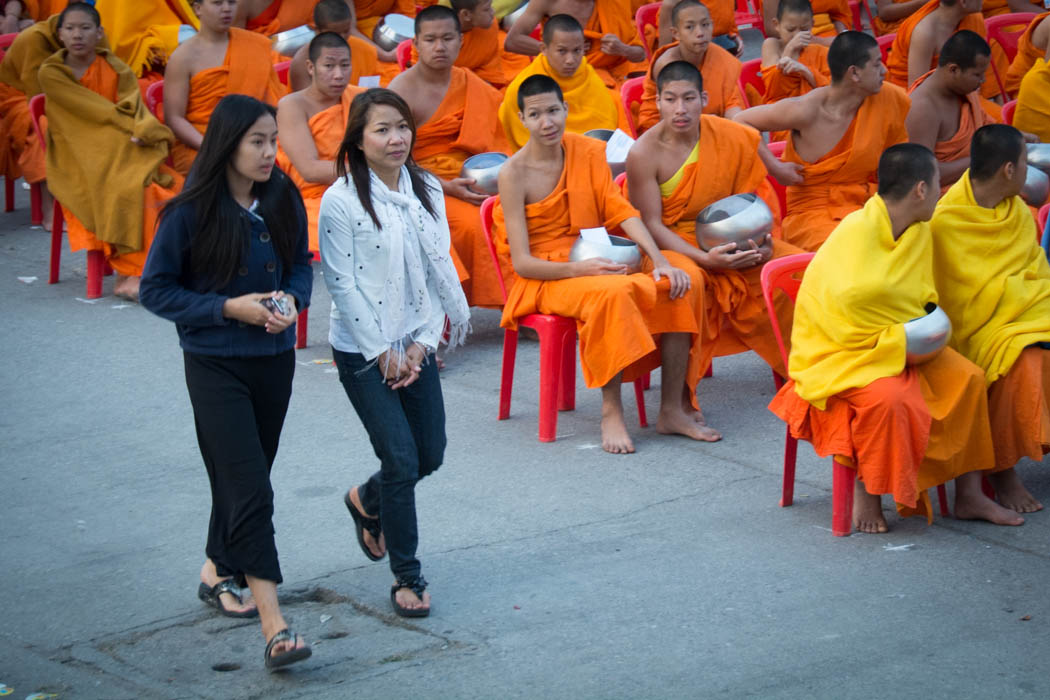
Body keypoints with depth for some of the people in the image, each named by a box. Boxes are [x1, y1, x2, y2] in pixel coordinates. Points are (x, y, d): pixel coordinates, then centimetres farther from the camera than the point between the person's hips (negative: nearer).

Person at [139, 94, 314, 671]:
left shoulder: (283, 200, -1)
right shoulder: (191, 212, -14)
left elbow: (302, 265, 14)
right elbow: (155, 290, -8)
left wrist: (292, 299, -8)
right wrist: (229, 307, -18)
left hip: (274, 359, 5)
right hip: (215, 364, -5)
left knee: (244, 477, 18)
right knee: (250, 488, -12)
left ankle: (219, 571, 43)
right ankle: (274, 628, -16)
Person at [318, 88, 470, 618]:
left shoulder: (426, 190, 3)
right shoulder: (341, 201, -13)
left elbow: (439, 268, 5)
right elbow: (342, 284, -12)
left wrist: (423, 342, -3)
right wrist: (380, 351, -11)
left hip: (415, 344, 5)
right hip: (362, 349, -5)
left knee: (430, 453, 10)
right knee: (401, 458, -8)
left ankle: (367, 501, 42)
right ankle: (407, 578, 6)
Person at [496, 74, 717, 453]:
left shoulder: (588, 151, 5)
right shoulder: (514, 173, -11)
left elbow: (621, 211, -3)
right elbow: (522, 262, -13)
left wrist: (659, 260, -20)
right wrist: (579, 269, -29)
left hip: (596, 260, 6)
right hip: (545, 277, -5)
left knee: (683, 279, -18)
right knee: (611, 293, -37)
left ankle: (673, 409, -14)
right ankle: (611, 414, -26)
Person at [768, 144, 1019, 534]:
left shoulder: (921, 231, 3)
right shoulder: (855, 234, -23)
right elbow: (846, 315, -26)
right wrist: (907, 339, -20)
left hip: (901, 350, 8)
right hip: (840, 355, -8)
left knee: (966, 378, -11)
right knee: (889, 397, -35)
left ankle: (969, 495, -3)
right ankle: (866, 492, -12)